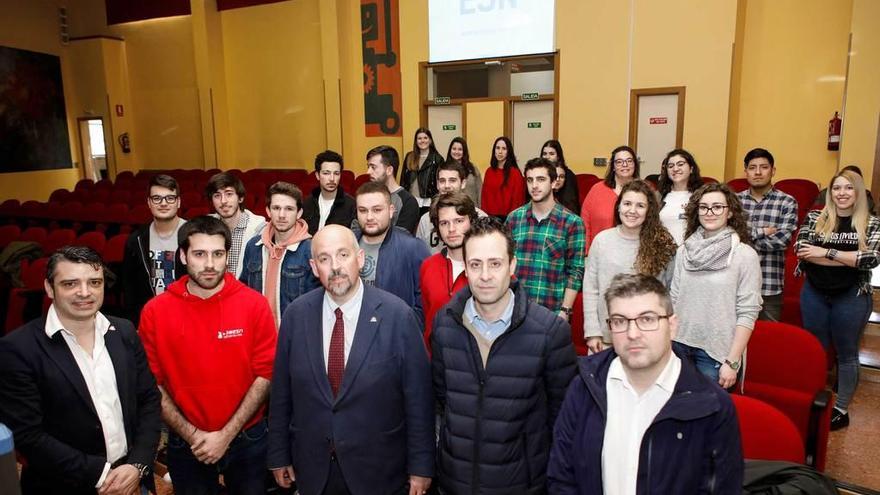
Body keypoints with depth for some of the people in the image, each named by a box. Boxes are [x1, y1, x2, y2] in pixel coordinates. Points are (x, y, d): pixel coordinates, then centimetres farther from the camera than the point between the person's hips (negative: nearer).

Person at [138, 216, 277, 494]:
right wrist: (191, 434, -10)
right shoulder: (154, 312, -8)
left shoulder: (255, 304, -11)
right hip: (186, 445, 1)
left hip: (248, 440, 0)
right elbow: (153, 384, -4)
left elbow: (266, 374, -10)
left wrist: (227, 434, -13)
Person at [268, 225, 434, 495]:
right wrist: (279, 456, 6)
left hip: (379, 471, -2)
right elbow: (281, 392, 1)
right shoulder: (296, 314, -6)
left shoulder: (398, 315, -16)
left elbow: (418, 397, -11)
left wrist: (420, 467, -7)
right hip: (312, 469, 3)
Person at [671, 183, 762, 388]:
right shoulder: (684, 251, 2)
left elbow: (747, 313, -10)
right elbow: (674, 300, 7)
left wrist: (732, 362, -12)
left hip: (716, 353, -3)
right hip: (680, 346, 3)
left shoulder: (745, 255, -9)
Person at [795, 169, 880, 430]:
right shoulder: (814, 218, 0)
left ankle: (841, 410, 25)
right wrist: (851, 259, -18)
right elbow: (801, 250, -15)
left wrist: (826, 252, -20)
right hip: (814, 293, 1)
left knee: (846, 353, 12)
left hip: (852, 296, -1)